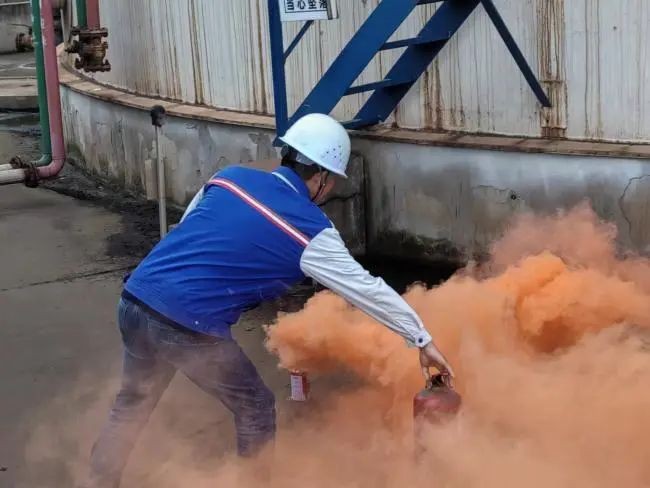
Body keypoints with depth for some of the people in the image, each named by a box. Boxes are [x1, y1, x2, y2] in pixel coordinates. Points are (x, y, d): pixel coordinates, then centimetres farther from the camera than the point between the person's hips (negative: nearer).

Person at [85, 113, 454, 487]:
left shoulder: (230, 177, 11)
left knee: (133, 404, 28)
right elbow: (366, 288, 3)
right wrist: (422, 340, 12)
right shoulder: (311, 231, -3)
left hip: (135, 301, 7)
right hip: (189, 326, -6)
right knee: (256, 411, 15)